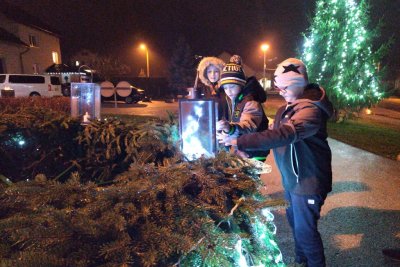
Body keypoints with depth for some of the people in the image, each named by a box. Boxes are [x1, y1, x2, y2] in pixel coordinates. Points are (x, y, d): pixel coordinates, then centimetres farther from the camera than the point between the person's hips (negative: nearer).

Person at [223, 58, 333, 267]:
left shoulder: (311, 110, -24)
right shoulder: (286, 108, 6)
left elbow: (282, 135, -38)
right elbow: (274, 134, 8)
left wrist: (240, 142, -39)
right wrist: (249, 151, -7)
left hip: (308, 181, -9)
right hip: (290, 178, 9)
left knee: (305, 230, 4)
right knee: (294, 221, 22)